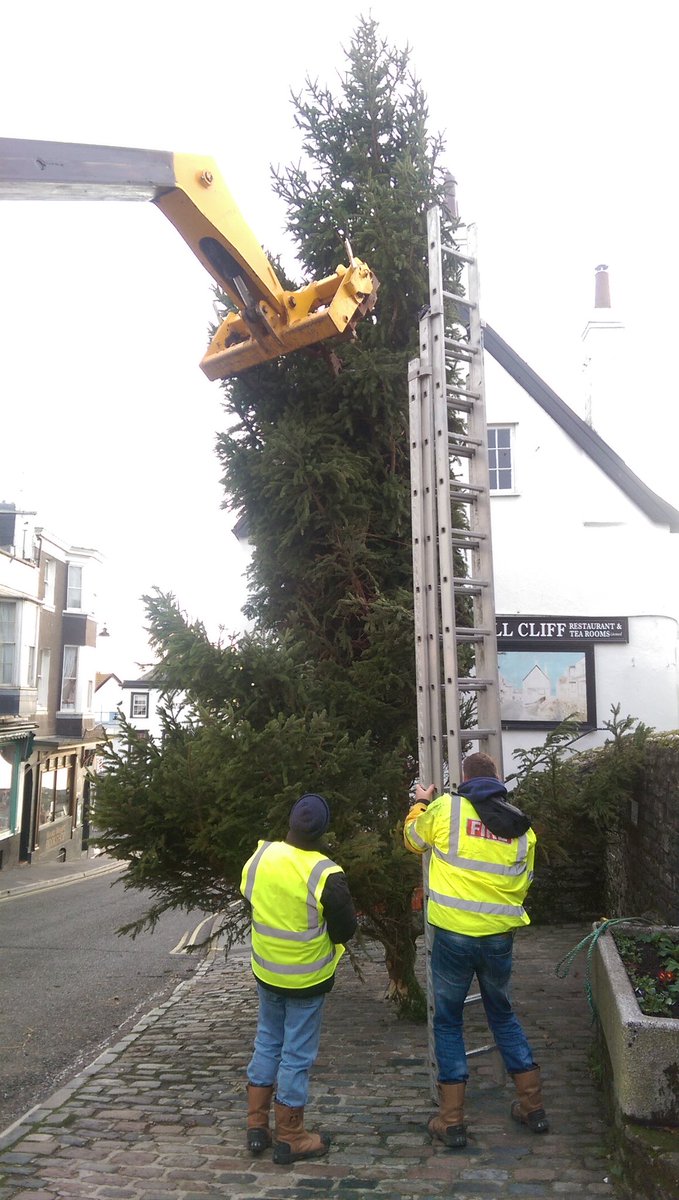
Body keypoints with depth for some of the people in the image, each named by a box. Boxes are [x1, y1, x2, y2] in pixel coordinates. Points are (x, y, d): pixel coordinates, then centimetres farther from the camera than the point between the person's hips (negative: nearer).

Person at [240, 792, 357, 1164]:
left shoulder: (259, 857, -13)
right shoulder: (326, 875, -26)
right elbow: (346, 929, -15)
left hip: (265, 971, 5)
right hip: (307, 978, -4)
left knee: (267, 1043, 21)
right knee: (298, 1055, 9)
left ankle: (256, 1126, 29)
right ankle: (290, 1139, 21)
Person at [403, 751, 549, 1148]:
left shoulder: (445, 808, -8)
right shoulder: (522, 826, 4)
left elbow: (414, 839, 11)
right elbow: (525, 881, 15)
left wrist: (421, 803, 29)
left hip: (454, 933, -3)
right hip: (500, 936, 4)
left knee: (448, 1021, 12)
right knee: (503, 1015, 23)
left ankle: (452, 1121, 14)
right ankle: (534, 1107, 28)